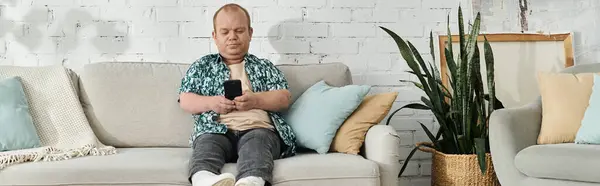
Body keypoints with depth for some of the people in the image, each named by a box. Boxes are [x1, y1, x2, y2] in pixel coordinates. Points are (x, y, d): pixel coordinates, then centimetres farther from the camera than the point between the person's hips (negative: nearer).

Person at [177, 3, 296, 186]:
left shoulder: (264, 66, 25)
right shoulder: (202, 66, 25)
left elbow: (284, 98, 12)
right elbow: (185, 101, 15)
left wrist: (255, 100, -7)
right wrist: (211, 102, -6)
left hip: (258, 129, 0)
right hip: (216, 130, 1)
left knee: (257, 141, -37)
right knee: (207, 142, -35)